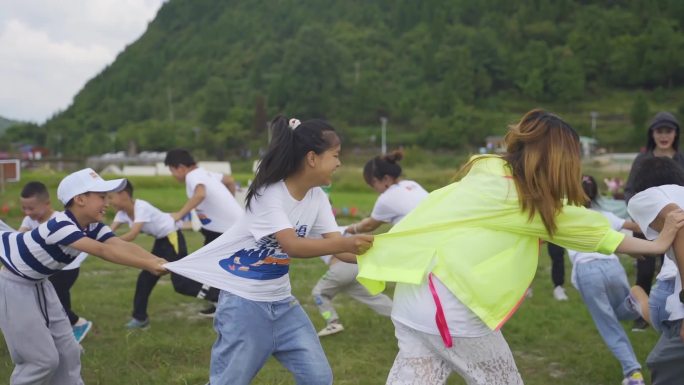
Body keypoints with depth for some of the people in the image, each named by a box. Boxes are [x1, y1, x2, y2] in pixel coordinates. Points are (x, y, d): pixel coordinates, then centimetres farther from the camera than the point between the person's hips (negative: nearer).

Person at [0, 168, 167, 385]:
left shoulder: (92, 226, -6)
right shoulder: (59, 225, -33)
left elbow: (122, 245, -22)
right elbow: (102, 251, -43)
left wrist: (158, 261, -38)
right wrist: (147, 266, -48)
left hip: (38, 284, 9)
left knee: (68, 351, 7)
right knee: (44, 359, -7)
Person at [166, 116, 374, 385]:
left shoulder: (317, 198, -1)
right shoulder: (269, 194, -23)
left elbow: (337, 247, -7)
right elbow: (292, 246, -35)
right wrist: (345, 243, -45)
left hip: (281, 302, 7)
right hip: (244, 301, -7)